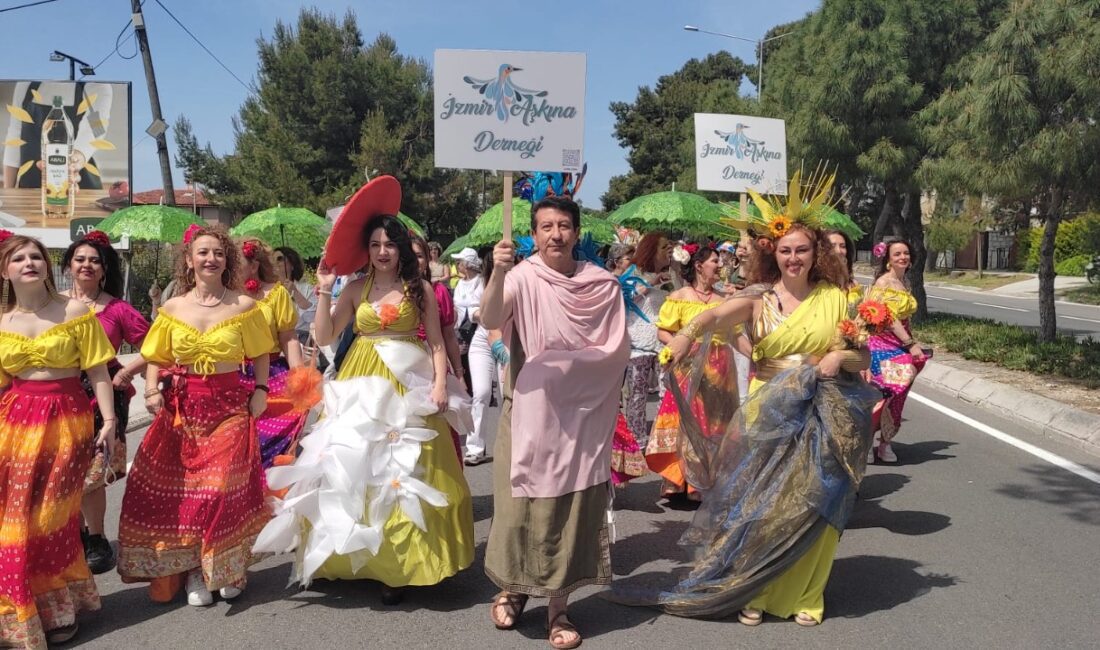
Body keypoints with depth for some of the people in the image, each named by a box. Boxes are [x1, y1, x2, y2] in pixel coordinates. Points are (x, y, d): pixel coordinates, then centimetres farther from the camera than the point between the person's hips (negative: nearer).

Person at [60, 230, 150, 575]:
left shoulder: (117, 309, 0)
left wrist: (125, 373, -7)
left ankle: (97, 542, 13)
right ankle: (78, 533, 27)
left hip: (104, 395, -2)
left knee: (91, 470, -3)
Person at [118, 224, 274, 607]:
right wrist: (152, 389, -6)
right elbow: (155, 358, 11)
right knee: (180, 488, 3)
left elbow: (260, 355, 7)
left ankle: (228, 568, 13)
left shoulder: (243, 305, 0)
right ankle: (193, 571, 17)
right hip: (181, 408, 3)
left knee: (223, 488, -6)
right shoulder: (173, 308, 6)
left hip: (229, 406, -2)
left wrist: (261, 389, -6)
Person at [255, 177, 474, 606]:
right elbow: (324, 338, 1)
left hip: (408, 385, -2)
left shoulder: (420, 289, 2)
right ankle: (355, 556, 18)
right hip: (362, 384, 2)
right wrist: (324, 291, -6)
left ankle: (402, 563, 7)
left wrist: (439, 383, -11)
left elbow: (437, 343, 2)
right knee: (354, 468, 4)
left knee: (403, 472, -1)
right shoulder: (356, 290, 6)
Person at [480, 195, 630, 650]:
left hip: (583, 414, 2)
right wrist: (497, 272, -40)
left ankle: (558, 607, 21)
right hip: (530, 412, -2)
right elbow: (489, 320, -24)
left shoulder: (603, 284, 1)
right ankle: (514, 588, 30)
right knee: (523, 503, 3)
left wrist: (567, 361, -7)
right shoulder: (523, 277, -6)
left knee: (572, 507, 6)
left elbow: (619, 350, 5)